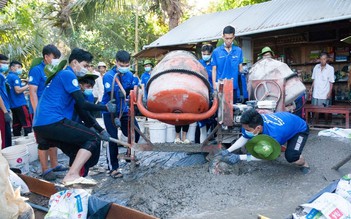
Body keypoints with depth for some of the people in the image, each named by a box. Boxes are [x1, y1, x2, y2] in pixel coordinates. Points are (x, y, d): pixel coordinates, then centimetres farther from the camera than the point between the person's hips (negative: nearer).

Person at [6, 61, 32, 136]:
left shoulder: (7, 77, 16)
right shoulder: (15, 77, -11)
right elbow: (18, 90, -20)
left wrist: (24, 86, 21)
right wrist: (28, 86, -10)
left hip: (13, 105, 9)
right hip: (20, 104, -9)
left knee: (16, 124, 11)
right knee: (27, 123, -8)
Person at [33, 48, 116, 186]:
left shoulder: (62, 76, 27)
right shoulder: (68, 74, -4)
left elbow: (80, 110, 24)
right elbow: (82, 105, -11)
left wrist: (99, 129, 21)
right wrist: (105, 107, 4)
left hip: (41, 125, 10)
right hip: (53, 122, -10)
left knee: (77, 152, 19)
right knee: (93, 138, -7)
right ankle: (73, 175, -17)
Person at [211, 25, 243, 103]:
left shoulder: (239, 51, 5)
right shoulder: (216, 51, 2)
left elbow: (240, 68, 9)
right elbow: (214, 70, 4)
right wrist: (214, 85, -4)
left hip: (234, 86, 1)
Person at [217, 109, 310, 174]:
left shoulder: (274, 134, -43)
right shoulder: (254, 123, -28)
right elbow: (244, 138, -11)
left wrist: (239, 157, -35)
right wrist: (228, 151, -23)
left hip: (300, 129, -6)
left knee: (290, 156, -29)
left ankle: (303, 164, 6)